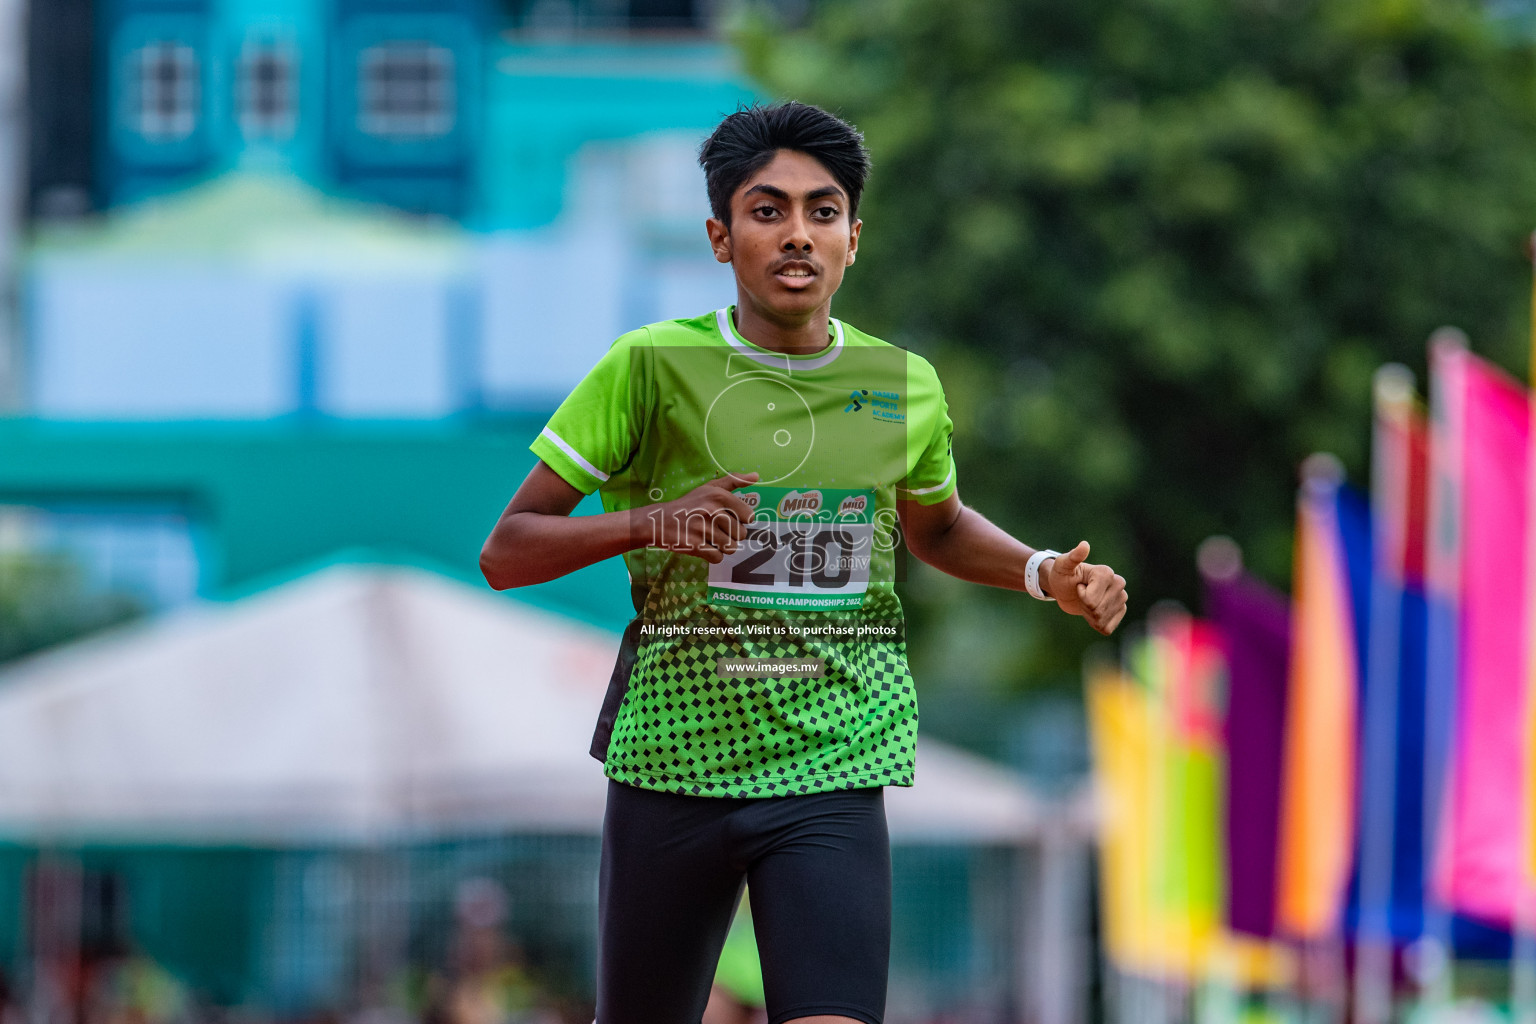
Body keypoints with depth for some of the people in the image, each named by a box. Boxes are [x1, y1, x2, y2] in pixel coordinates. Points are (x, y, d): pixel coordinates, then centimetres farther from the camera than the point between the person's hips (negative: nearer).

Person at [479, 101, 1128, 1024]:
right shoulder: (652, 367, -4)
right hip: (670, 765, -1)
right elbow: (506, 552, -3)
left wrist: (1044, 572, 9)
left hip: (833, 771, 1)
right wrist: (649, 522, -19)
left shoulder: (905, 387, 5)